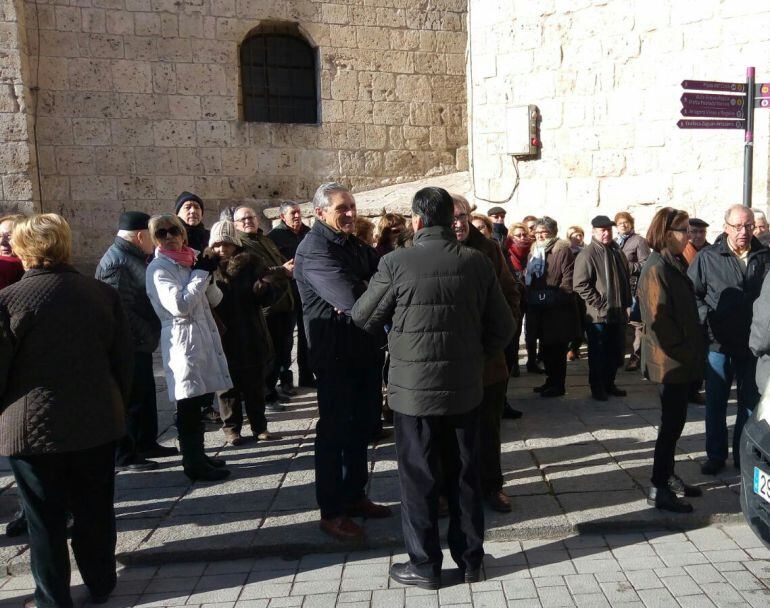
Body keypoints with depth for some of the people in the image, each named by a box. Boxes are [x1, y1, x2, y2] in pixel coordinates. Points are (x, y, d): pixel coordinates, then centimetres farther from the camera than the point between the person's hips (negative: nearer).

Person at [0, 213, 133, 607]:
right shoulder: (102, 293, -1)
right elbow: (123, 359, 4)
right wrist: (116, 404, 16)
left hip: (35, 427, -3)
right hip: (98, 423, 4)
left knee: (45, 519, 10)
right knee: (95, 510, 16)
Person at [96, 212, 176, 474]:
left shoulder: (133, 257, 12)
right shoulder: (116, 262, -19)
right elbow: (120, 309, -24)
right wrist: (146, 336, -19)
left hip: (140, 344, 10)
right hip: (129, 345, -10)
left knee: (145, 395, 19)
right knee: (129, 400, 0)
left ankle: (147, 444, 33)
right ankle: (124, 456, 12)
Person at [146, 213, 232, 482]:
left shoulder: (192, 260, 14)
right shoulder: (158, 268, -9)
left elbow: (215, 299, 12)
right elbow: (179, 305, -21)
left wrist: (208, 276, -7)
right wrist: (201, 273, -15)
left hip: (205, 336, 8)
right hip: (182, 340, -8)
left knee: (200, 401, 16)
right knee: (188, 406, -1)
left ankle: (197, 455, 29)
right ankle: (193, 464, 9)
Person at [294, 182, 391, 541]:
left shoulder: (356, 246, 12)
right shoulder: (314, 250, -17)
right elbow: (353, 298, -28)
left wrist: (363, 294, -19)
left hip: (366, 349, 9)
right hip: (336, 354, -9)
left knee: (363, 424, 17)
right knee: (335, 430, 1)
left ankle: (354, 495, 32)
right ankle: (331, 512, 14)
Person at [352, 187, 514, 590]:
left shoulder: (396, 263, -13)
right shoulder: (477, 261, -3)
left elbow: (363, 319, -1)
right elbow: (502, 327, 0)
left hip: (414, 389, -3)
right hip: (465, 387, 4)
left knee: (419, 478, 10)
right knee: (465, 475, 16)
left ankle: (424, 565, 21)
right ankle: (470, 559, 29)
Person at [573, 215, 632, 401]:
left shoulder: (617, 251, 13)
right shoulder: (588, 254, -11)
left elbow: (625, 279, 21)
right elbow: (580, 284, -18)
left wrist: (626, 304, 13)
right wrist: (599, 304, -18)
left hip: (618, 313, 7)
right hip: (598, 315, -7)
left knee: (615, 352, 14)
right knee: (598, 353, 4)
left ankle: (609, 384, 28)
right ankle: (597, 387, 16)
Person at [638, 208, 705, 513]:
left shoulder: (675, 265, 13)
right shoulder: (657, 269, -17)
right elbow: (659, 319, -22)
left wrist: (693, 350, 12)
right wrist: (682, 351, -17)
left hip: (681, 360, 9)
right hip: (670, 361, -9)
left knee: (674, 421, 17)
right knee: (672, 422, -2)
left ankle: (667, 476, 30)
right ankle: (659, 488, 7)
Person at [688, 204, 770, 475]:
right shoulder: (708, 257, -3)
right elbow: (691, 293, -2)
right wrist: (706, 316, -16)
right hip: (720, 343, -1)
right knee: (716, 403, 9)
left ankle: (744, 456, 27)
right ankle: (715, 455, 23)